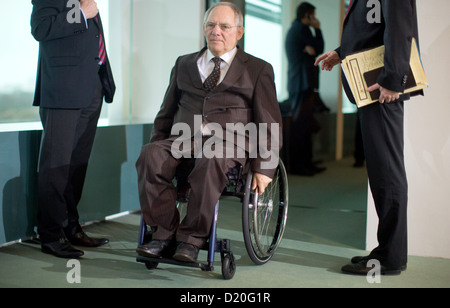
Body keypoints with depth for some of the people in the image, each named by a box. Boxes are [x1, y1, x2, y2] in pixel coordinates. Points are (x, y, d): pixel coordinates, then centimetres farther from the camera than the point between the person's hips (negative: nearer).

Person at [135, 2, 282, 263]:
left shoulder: (258, 69, 15)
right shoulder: (184, 64, 25)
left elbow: (269, 124, 8)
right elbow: (166, 114, 26)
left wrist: (263, 168, -4)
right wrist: (157, 146, 9)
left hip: (229, 140, -3)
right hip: (183, 138, 4)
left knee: (212, 160, -39)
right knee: (150, 155, -29)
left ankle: (192, 240, -29)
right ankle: (164, 234, -22)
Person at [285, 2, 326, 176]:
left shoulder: (293, 29, 22)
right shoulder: (302, 29, -9)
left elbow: (313, 49, 15)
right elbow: (319, 49, -5)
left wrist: (309, 48, -7)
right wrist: (317, 29, 7)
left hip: (297, 82, 10)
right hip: (303, 83, -10)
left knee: (306, 125, 11)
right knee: (301, 125, -10)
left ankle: (306, 162, 15)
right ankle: (297, 165, -9)